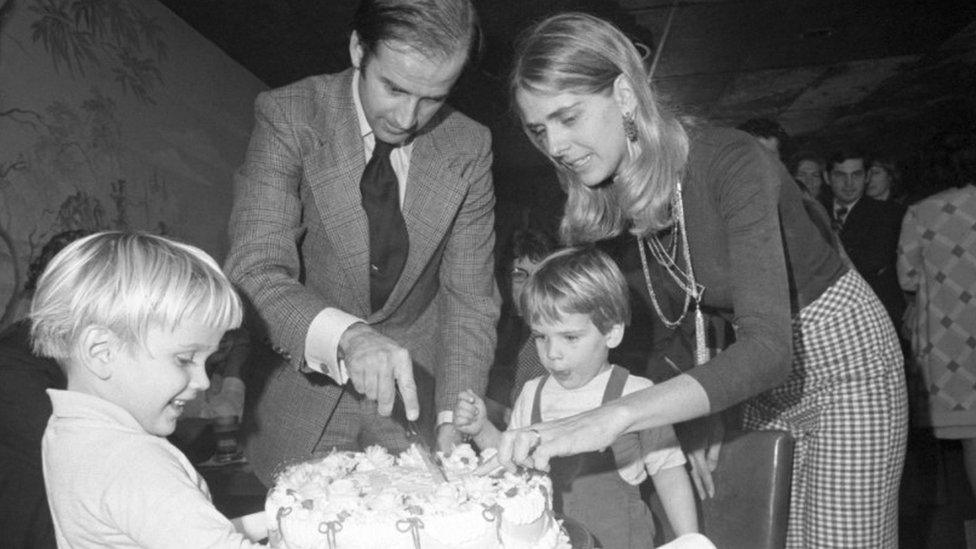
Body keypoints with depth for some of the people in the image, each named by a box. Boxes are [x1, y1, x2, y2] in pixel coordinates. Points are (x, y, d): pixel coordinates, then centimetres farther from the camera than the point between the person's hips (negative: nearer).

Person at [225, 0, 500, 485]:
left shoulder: (469, 147, -9)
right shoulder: (288, 117, -17)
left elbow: (469, 297, -7)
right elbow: (254, 274, -25)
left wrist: (453, 420, -17)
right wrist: (344, 335, -43)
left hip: (414, 390, 2)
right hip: (303, 389, -1)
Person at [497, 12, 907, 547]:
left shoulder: (732, 163, -28)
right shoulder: (617, 197, -7)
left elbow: (769, 346, -39)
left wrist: (614, 417, -48)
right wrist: (696, 411, -6)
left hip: (842, 358, -6)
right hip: (766, 381, 6)